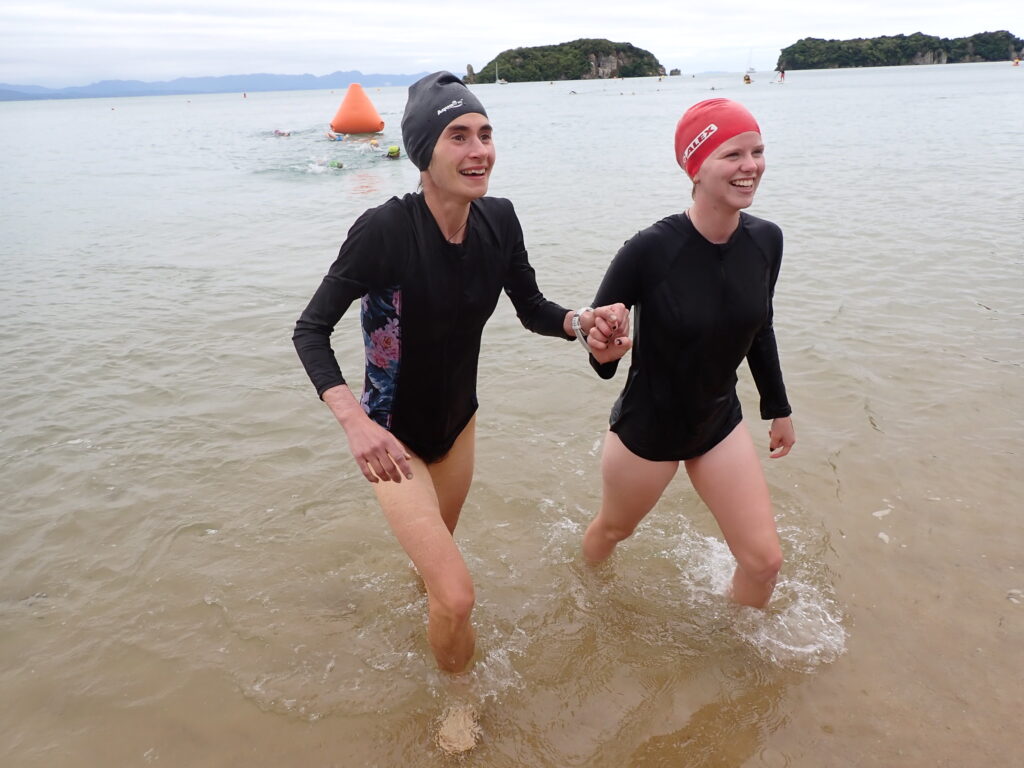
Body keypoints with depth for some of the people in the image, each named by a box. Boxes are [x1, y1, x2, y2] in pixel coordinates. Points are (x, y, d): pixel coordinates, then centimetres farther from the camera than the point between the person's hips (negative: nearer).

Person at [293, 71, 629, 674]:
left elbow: (533, 309, -1)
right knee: (457, 596, -10)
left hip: (458, 419, 6)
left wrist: (582, 322, -22)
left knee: (437, 545, 31)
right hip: (392, 436, -5)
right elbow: (311, 330, -22)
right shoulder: (385, 229, -29)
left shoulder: (498, 219, -13)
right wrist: (355, 421, -36)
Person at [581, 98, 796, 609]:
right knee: (614, 529, 22)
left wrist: (778, 407, 15)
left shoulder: (766, 240, -10)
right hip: (647, 427, -4)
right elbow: (599, 344, -17)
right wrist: (603, 343, -41)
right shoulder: (651, 249, -26)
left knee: (764, 561, 5)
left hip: (720, 422, 4)